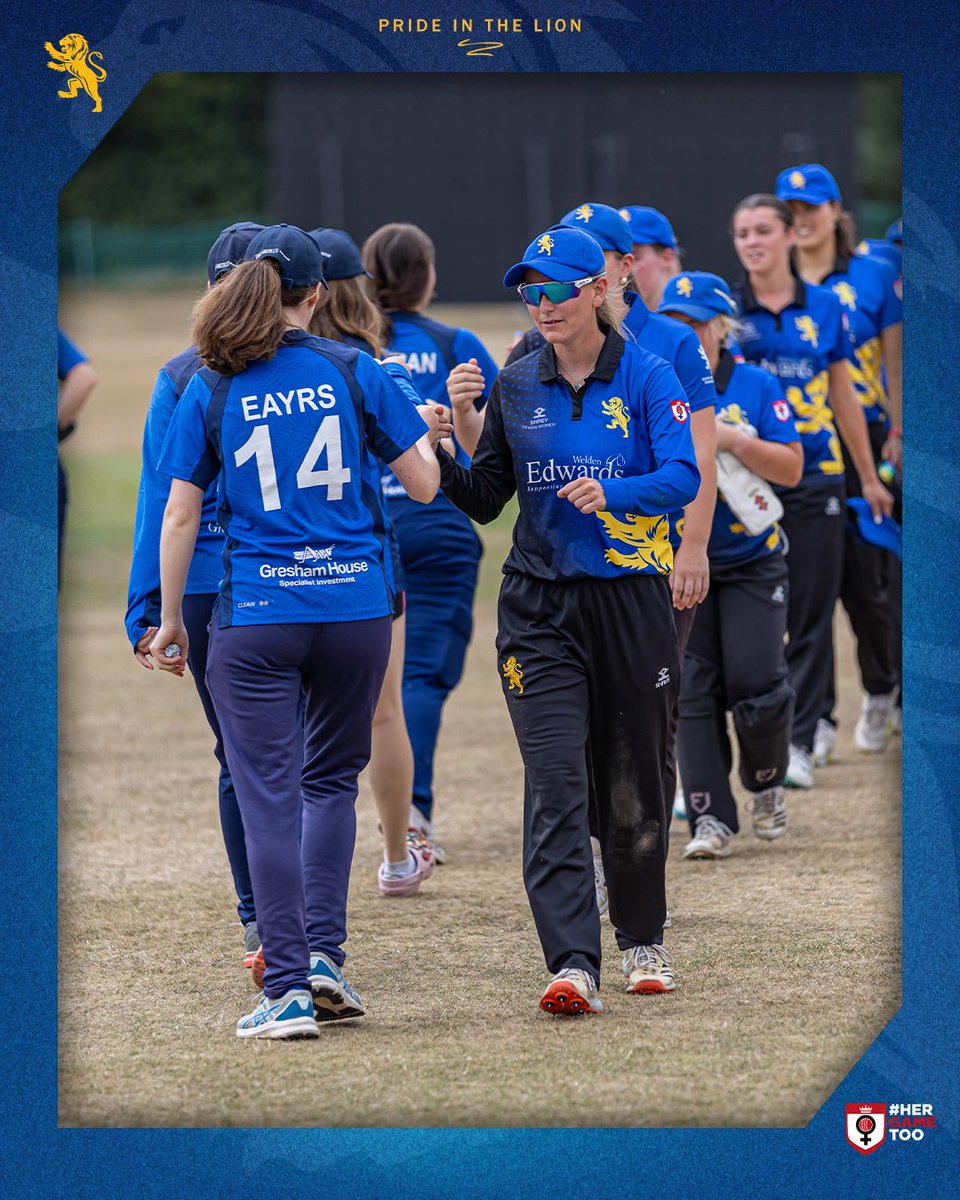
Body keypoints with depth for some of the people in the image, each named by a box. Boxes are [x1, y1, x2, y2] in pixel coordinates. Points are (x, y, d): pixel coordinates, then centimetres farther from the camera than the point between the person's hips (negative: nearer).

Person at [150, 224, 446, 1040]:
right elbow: (424, 484, 4)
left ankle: (288, 990, -4)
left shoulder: (211, 390, -1)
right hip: (356, 605, 1)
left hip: (255, 613, -1)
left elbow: (180, 517, 1)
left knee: (269, 798, 1)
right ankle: (324, 955, 10)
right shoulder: (354, 372, 0)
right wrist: (428, 430, 26)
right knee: (331, 778, 19)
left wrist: (171, 623, 10)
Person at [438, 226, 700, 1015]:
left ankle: (643, 939, 29)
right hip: (541, 608, 1)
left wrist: (612, 492, -34)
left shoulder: (647, 379, -2)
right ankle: (573, 964, -18)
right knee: (555, 786, -11)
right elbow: (484, 499, 12)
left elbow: (683, 476, -15)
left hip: (632, 601, -1)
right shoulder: (516, 387, 8)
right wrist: (440, 456, -8)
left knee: (633, 782, 9)